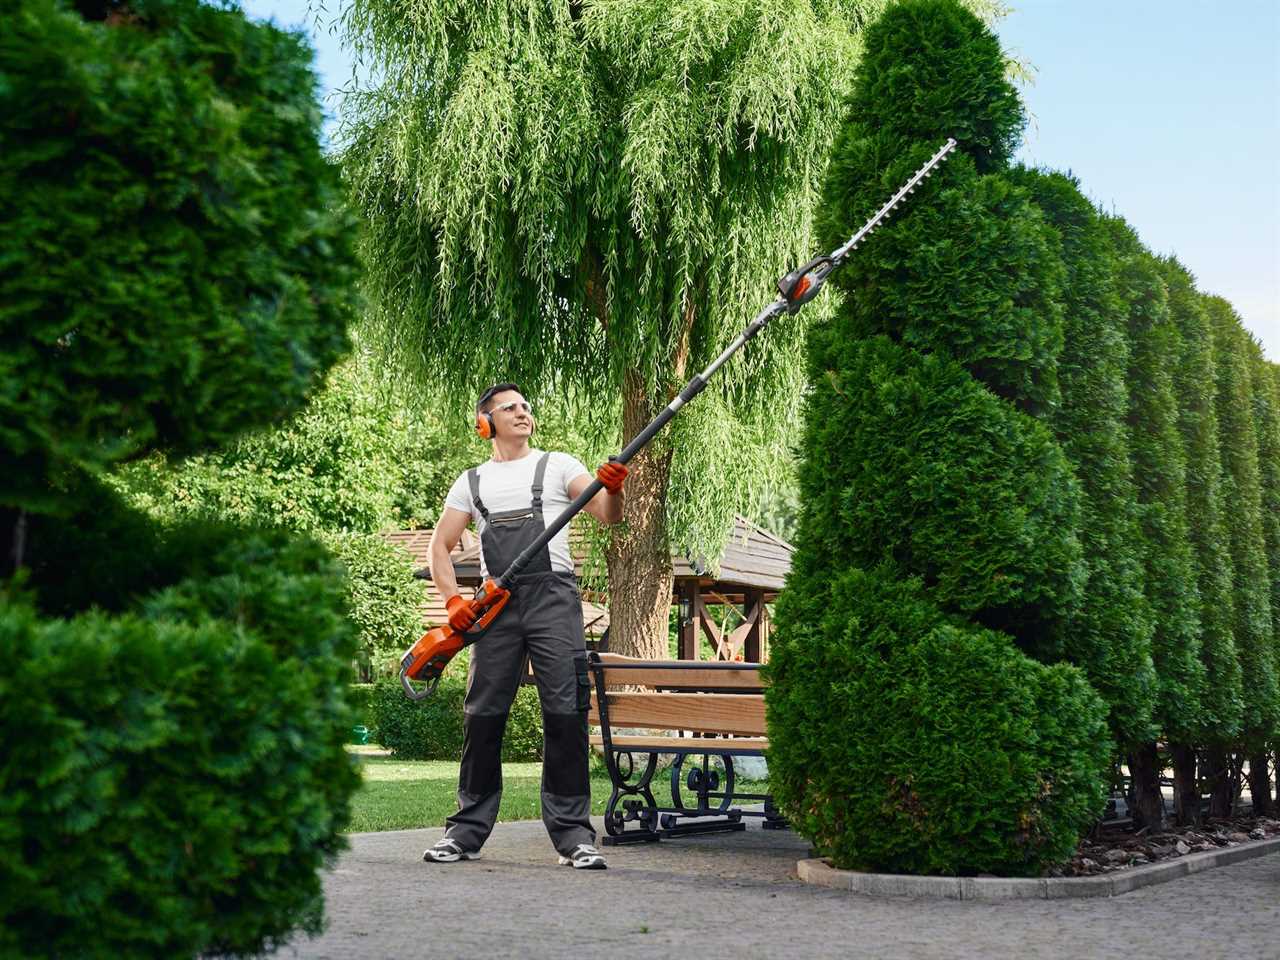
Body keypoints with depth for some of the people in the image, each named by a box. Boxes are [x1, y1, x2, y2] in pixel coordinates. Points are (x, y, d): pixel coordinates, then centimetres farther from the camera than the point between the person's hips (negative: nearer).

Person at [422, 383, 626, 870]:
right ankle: (468, 829, 12)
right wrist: (453, 600, 1)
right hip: (496, 605, 2)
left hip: (553, 597, -2)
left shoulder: (558, 465, 13)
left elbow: (607, 516, 0)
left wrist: (613, 489, -23)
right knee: (483, 714, 2)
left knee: (566, 711, -8)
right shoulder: (471, 481, 19)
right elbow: (440, 546, 17)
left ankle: (573, 833, -5)